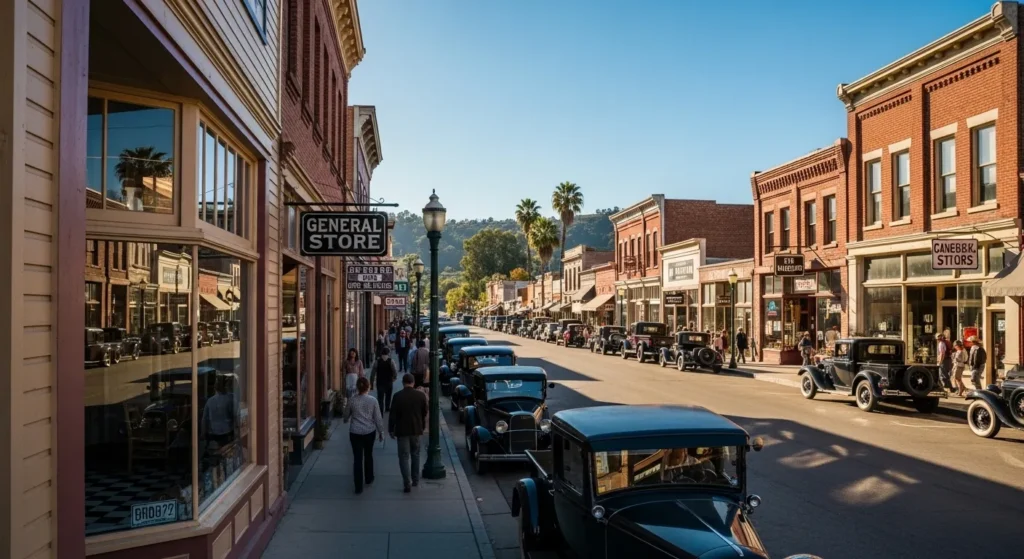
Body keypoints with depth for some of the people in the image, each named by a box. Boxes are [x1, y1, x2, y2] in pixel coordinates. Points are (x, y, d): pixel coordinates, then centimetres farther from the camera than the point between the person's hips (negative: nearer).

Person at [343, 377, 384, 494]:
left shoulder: (352, 401, -6)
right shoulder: (373, 400, -8)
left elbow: (346, 416, 7)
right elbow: (378, 418, -4)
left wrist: (346, 420, 31)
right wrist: (381, 432, 8)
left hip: (355, 433, 0)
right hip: (369, 432, 0)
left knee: (357, 458, 2)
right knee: (368, 455, 21)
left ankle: (358, 487, 1)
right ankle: (369, 479, 36)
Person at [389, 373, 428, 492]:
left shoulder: (397, 396, -12)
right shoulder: (421, 395, -3)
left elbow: (393, 415, -9)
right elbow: (424, 413, 5)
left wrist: (391, 429, 2)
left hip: (402, 430, -3)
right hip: (416, 429, 3)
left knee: (404, 457, 2)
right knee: (415, 454, 18)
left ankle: (407, 483, -3)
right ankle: (415, 480, 25)